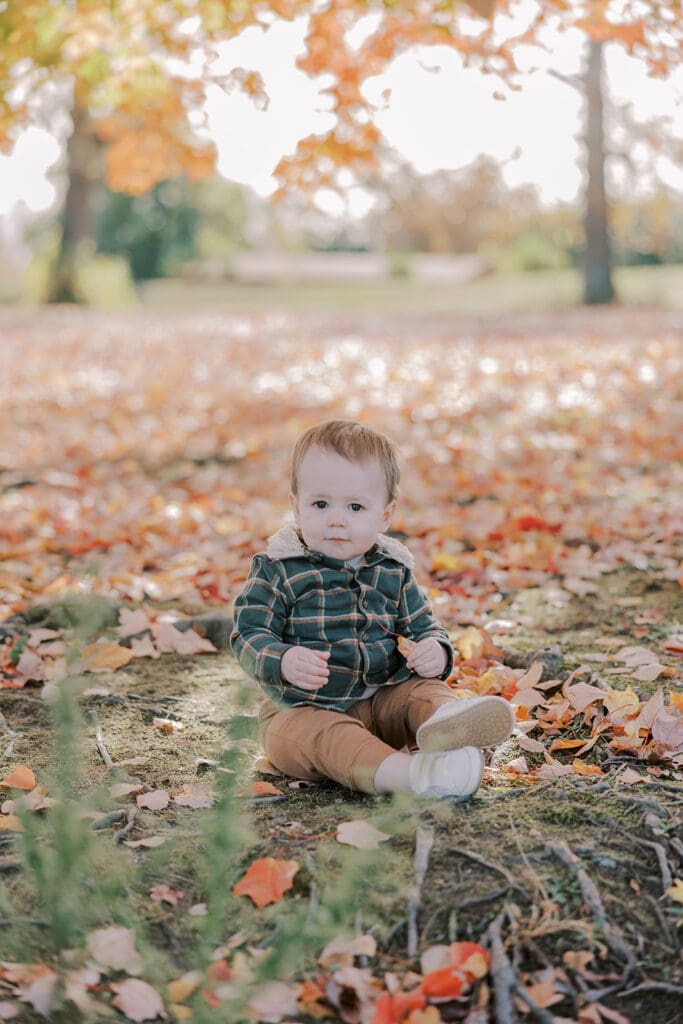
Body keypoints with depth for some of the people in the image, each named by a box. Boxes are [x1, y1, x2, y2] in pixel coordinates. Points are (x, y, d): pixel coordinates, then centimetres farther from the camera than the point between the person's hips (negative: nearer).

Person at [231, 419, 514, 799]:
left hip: (382, 699, 4)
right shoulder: (276, 569, -4)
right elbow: (249, 635, -9)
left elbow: (424, 626, 13)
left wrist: (435, 653, -13)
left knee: (424, 690, -20)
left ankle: (443, 720, -55)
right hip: (302, 707, -3)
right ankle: (398, 771, -57)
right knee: (321, 734, -33)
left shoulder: (392, 570, 7)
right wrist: (284, 662, -31)